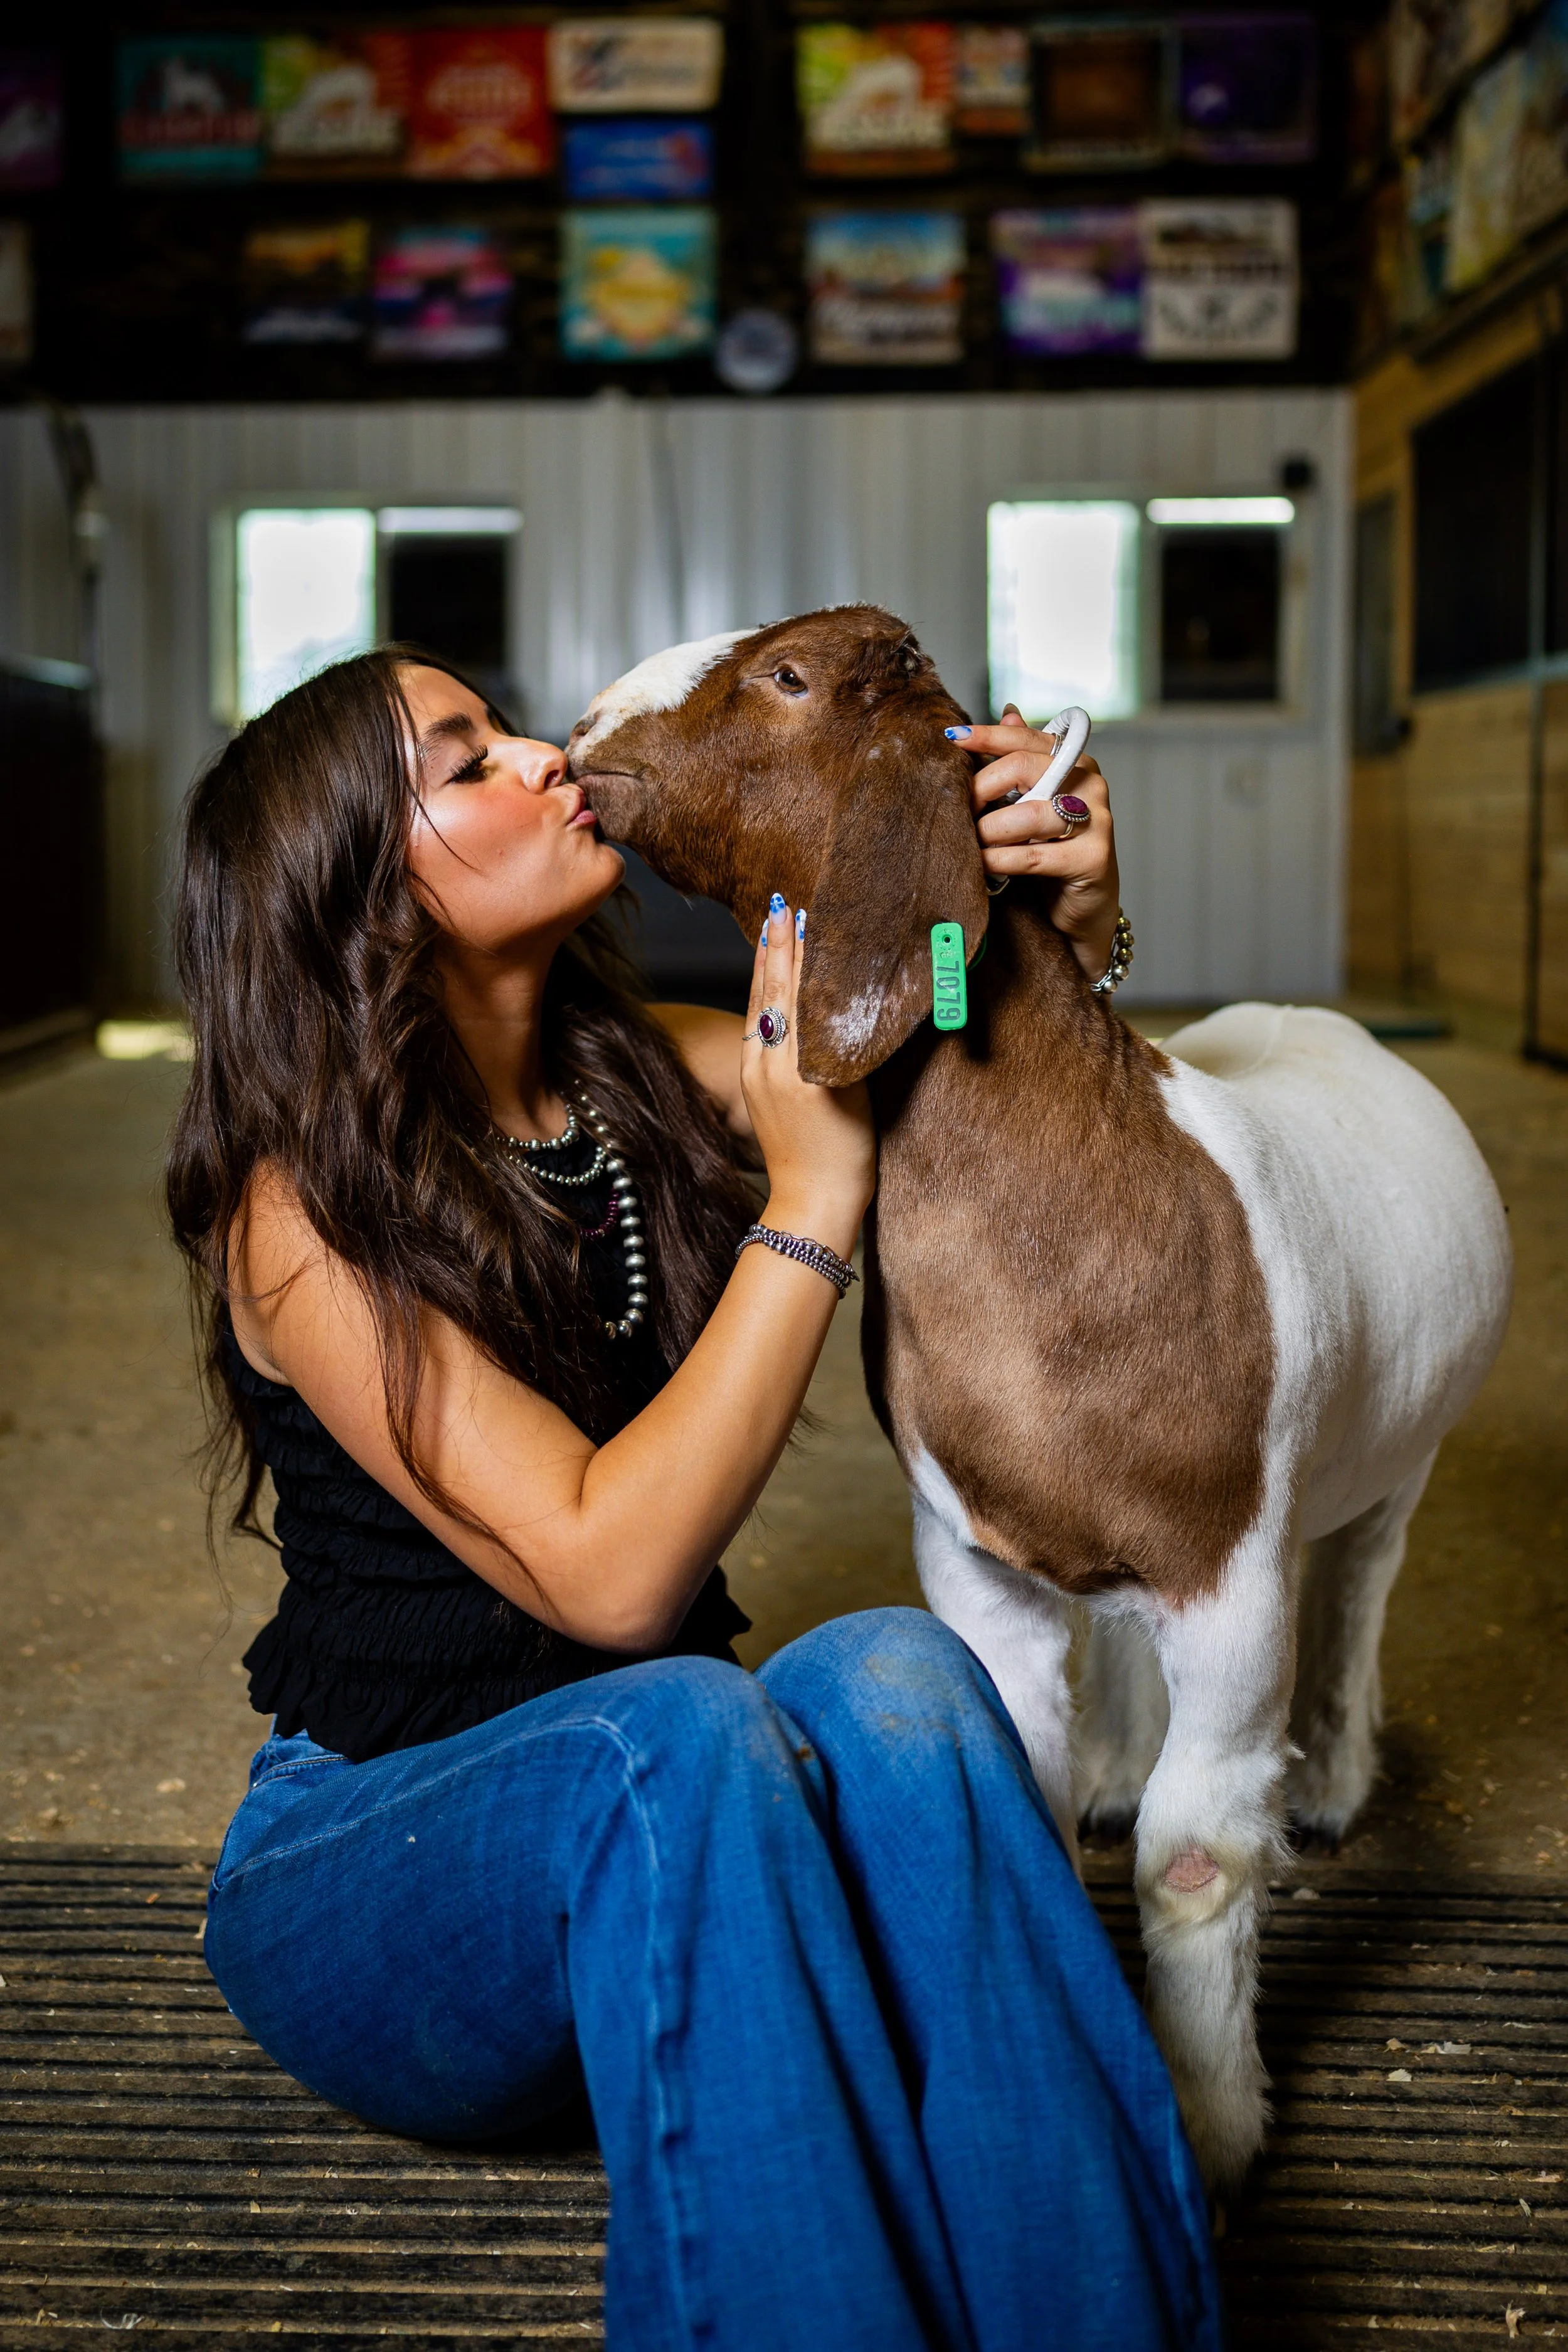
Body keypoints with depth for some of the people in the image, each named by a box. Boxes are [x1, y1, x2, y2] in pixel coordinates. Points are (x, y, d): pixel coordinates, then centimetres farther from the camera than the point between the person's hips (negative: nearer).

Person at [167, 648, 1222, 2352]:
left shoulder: (635, 1078, 1)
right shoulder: (302, 1214, -17)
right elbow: (608, 1573, -26)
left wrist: (1072, 914, -10)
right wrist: (812, 1194, -24)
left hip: (667, 1817, 5)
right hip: (371, 1871, -5)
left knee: (893, 1677, -30)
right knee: (677, 1729, -38)